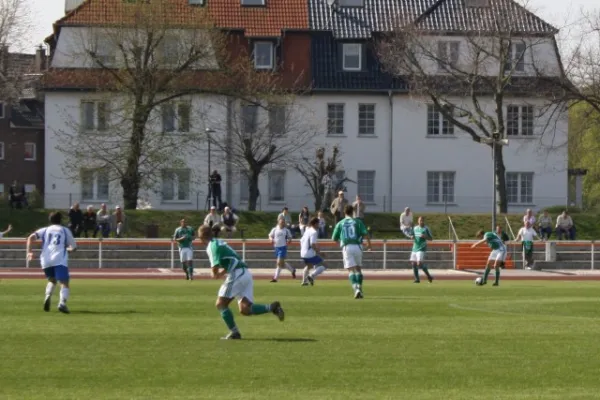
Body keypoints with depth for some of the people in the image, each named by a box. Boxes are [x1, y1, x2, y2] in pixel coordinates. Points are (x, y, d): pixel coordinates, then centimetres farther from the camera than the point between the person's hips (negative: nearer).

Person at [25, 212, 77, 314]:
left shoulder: (45, 230, 20)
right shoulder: (65, 230, 16)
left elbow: (31, 237, 4)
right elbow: (73, 247, 17)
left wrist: (29, 251, 1)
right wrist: (67, 249, 38)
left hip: (46, 260, 3)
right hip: (60, 260, -3)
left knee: (52, 280, 27)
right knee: (64, 283, -9)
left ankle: (48, 296, 0)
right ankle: (62, 303, -34)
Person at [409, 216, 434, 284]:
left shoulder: (426, 228, -3)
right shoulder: (415, 228, 12)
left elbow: (431, 238, -1)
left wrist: (425, 236, -19)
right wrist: (412, 237, 1)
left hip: (421, 248, -6)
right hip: (415, 248, 6)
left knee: (419, 263, -17)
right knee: (413, 263, 3)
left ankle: (428, 276, 0)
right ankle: (417, 279, 12)